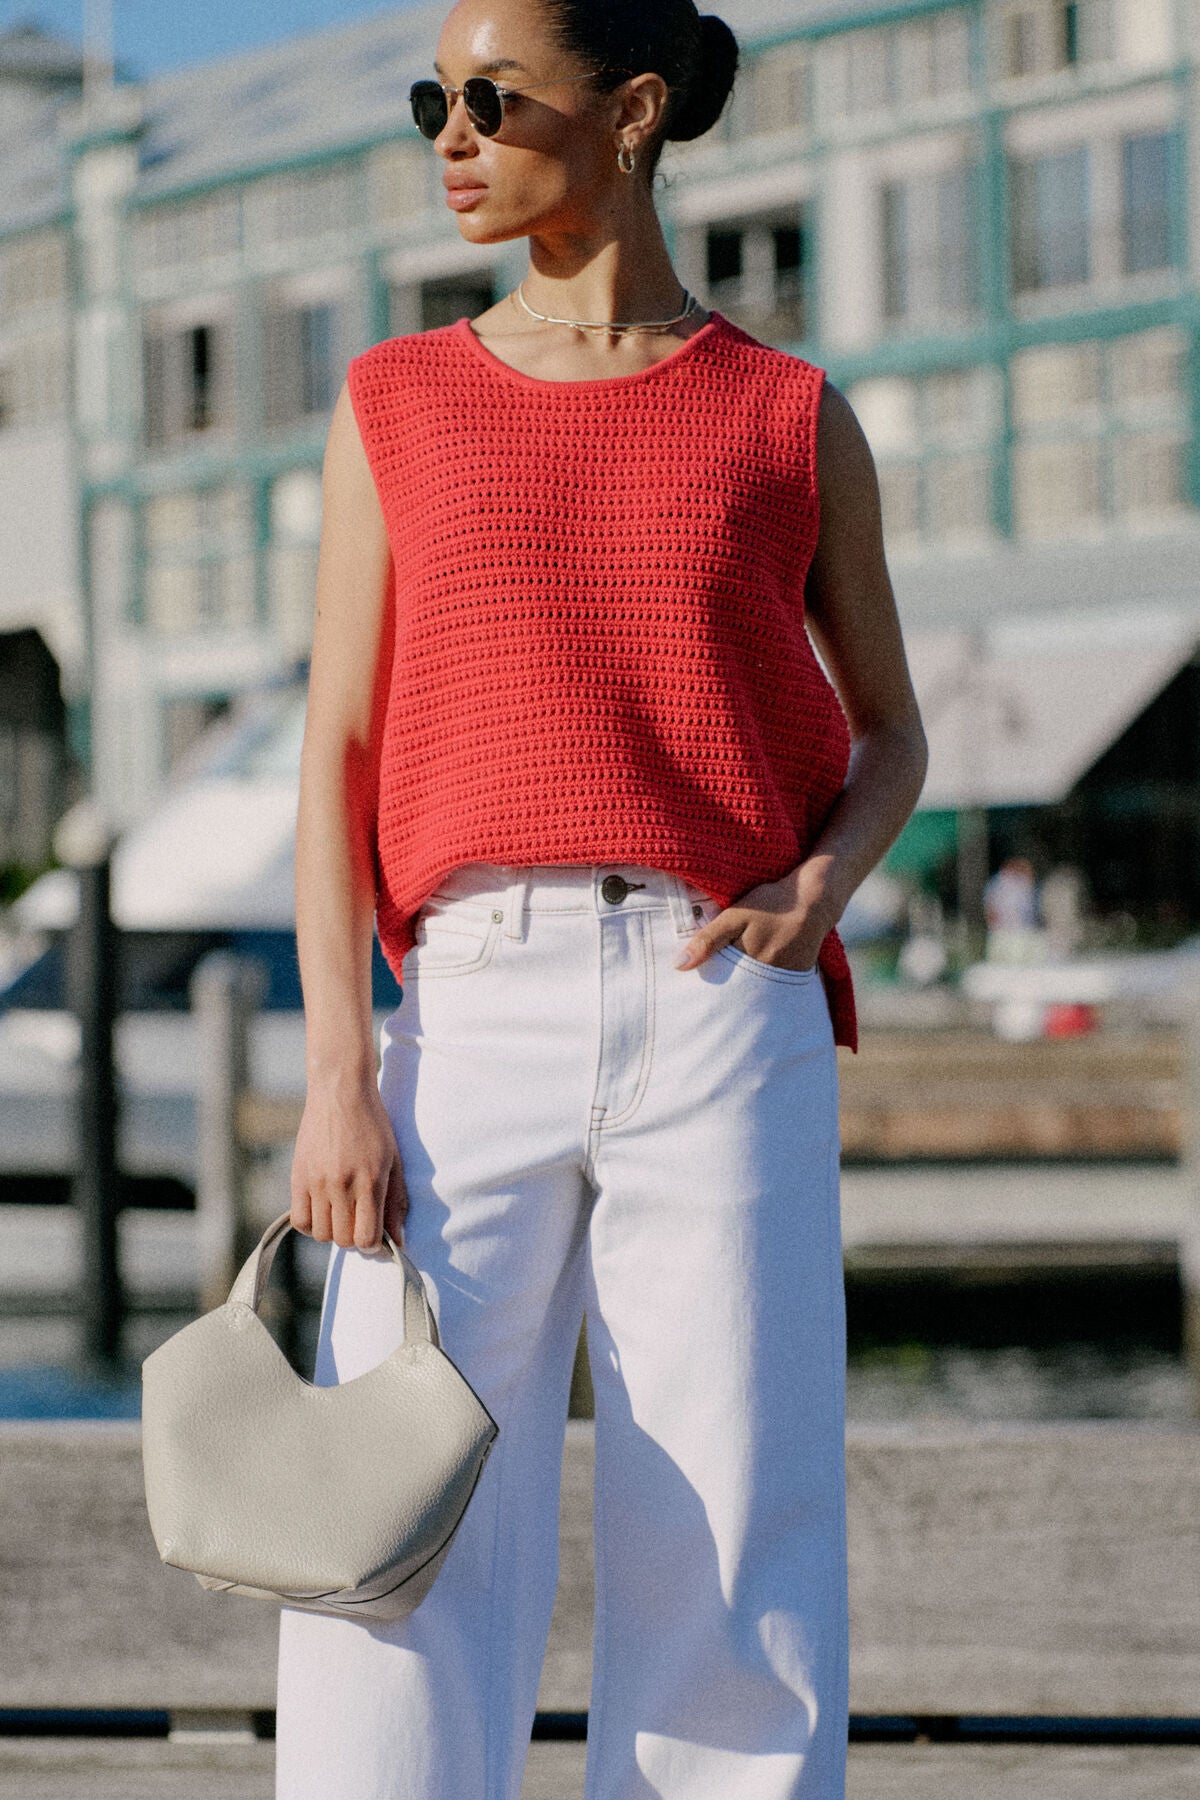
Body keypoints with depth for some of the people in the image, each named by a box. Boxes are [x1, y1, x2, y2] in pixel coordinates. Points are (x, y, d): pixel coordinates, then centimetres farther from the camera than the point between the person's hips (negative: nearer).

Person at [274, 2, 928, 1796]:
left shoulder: (790, 419, 8)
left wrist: (819, 890, -5)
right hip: (474, 1021, 1)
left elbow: (889, 730, 18)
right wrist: (337, 1076, -4)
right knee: (394, 1575, -8)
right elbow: (337, 755, 7)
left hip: (721, 1012, -1)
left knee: (731, 1580, -1)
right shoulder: (398, 405, 11)